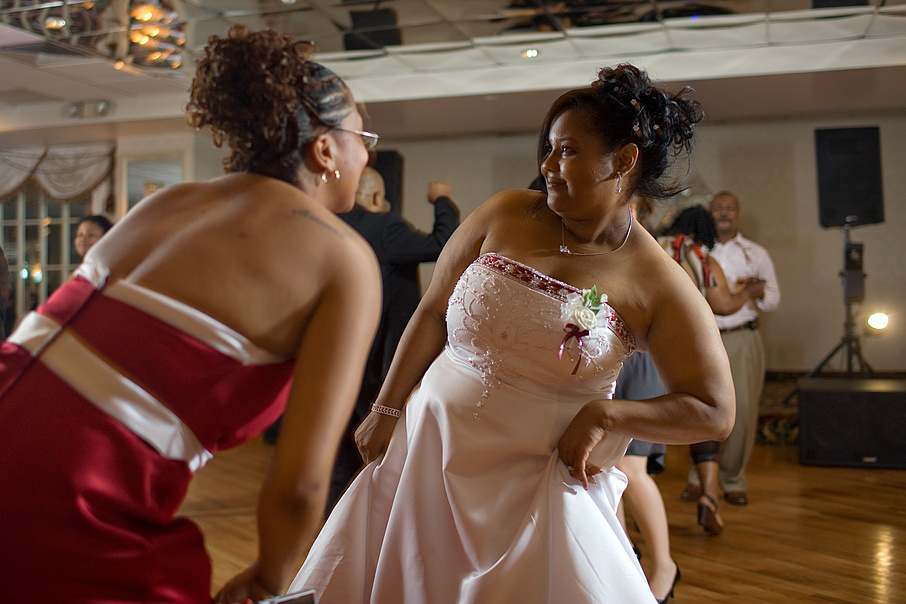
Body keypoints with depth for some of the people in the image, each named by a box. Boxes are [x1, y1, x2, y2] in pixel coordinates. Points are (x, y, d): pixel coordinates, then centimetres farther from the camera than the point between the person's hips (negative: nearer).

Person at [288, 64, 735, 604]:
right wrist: (387, 410, 5)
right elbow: (432, 313, 4)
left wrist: (603, 415, -15)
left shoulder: (659, 286, -9)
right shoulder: (505, 215, -2)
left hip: (538, 482, -3)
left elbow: (715, 412, -6)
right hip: (428, 449, 3)